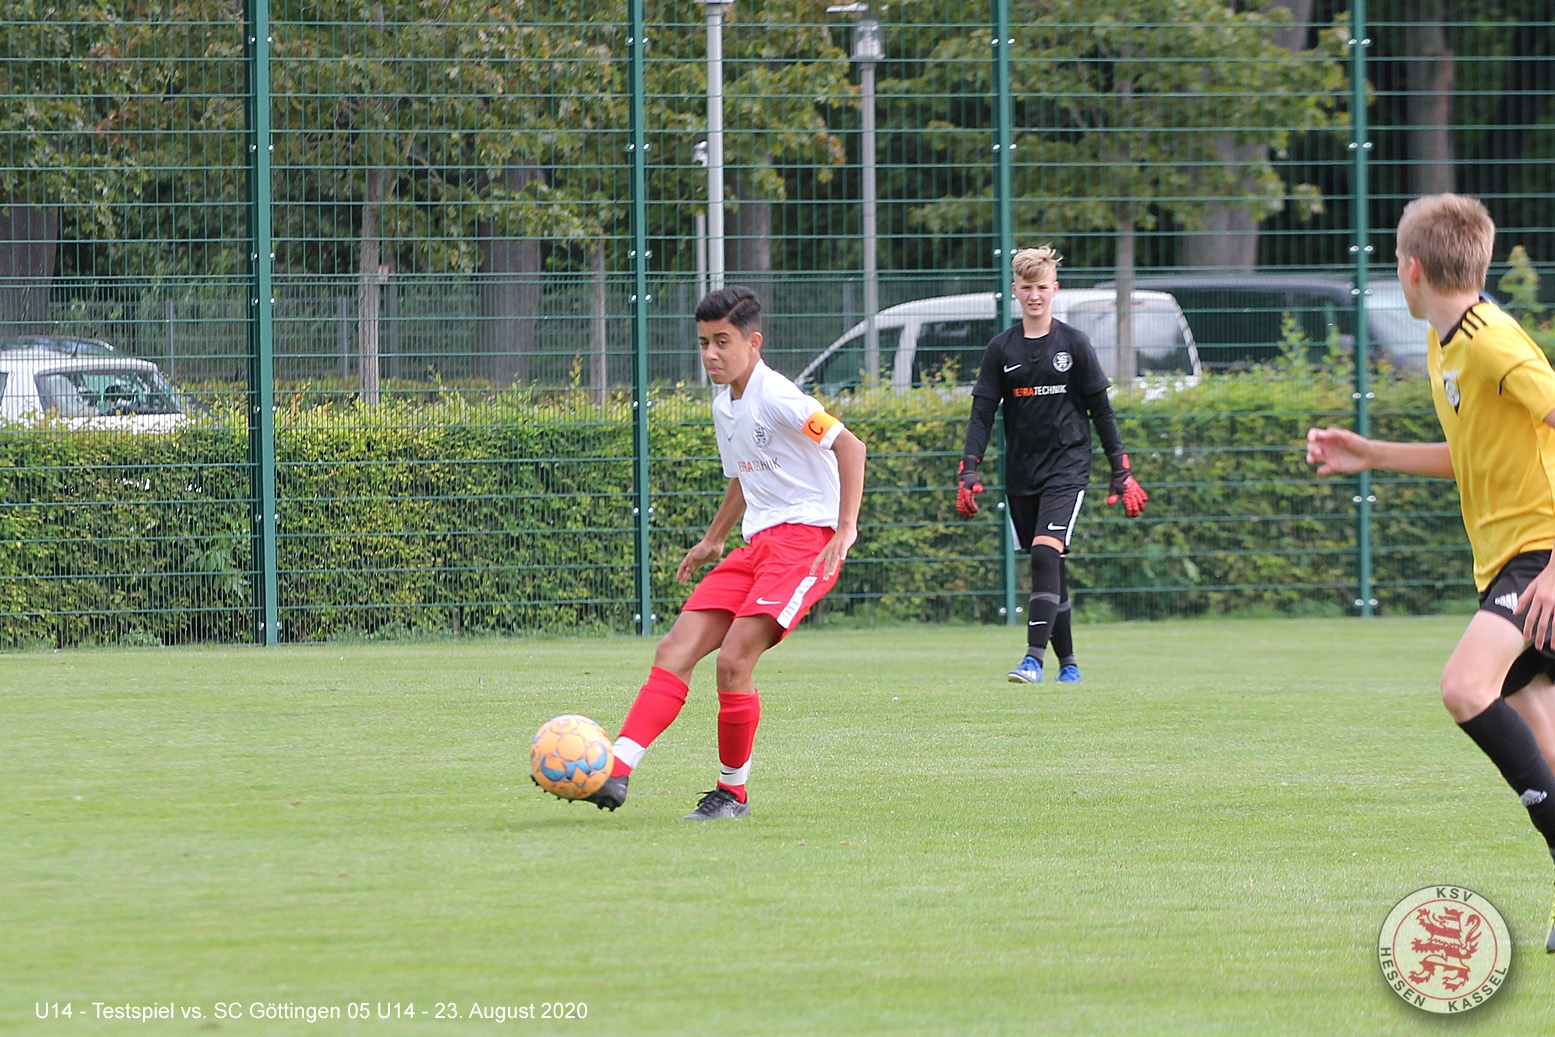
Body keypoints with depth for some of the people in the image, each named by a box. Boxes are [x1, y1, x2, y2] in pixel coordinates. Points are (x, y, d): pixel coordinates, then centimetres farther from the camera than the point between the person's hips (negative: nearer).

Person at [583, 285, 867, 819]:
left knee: (734, 658, -20)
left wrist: (846, 529, -24)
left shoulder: (774, 396, -13)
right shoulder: (723, 405, 15)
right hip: (758, 544, 9)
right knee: (676, 648, -6)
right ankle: (615, 772, -14)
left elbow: (849, 447, -19)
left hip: (807, 536, -9)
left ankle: (732, 793, -3)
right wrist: (712, 540, 33)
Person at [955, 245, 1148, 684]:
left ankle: (1034, 658, -26)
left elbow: (1100, 410, 4)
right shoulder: (1001, 349, 5)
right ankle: (1067, 662, 18)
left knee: (1046, 554, -20)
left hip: (1067, 469, -3)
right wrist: (969, 470, -8)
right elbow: (982, 413, 4)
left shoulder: (1074, 344, 0)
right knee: (1048, 568, 7)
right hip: (1021, 475, 3)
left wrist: (1121, 472, 3)